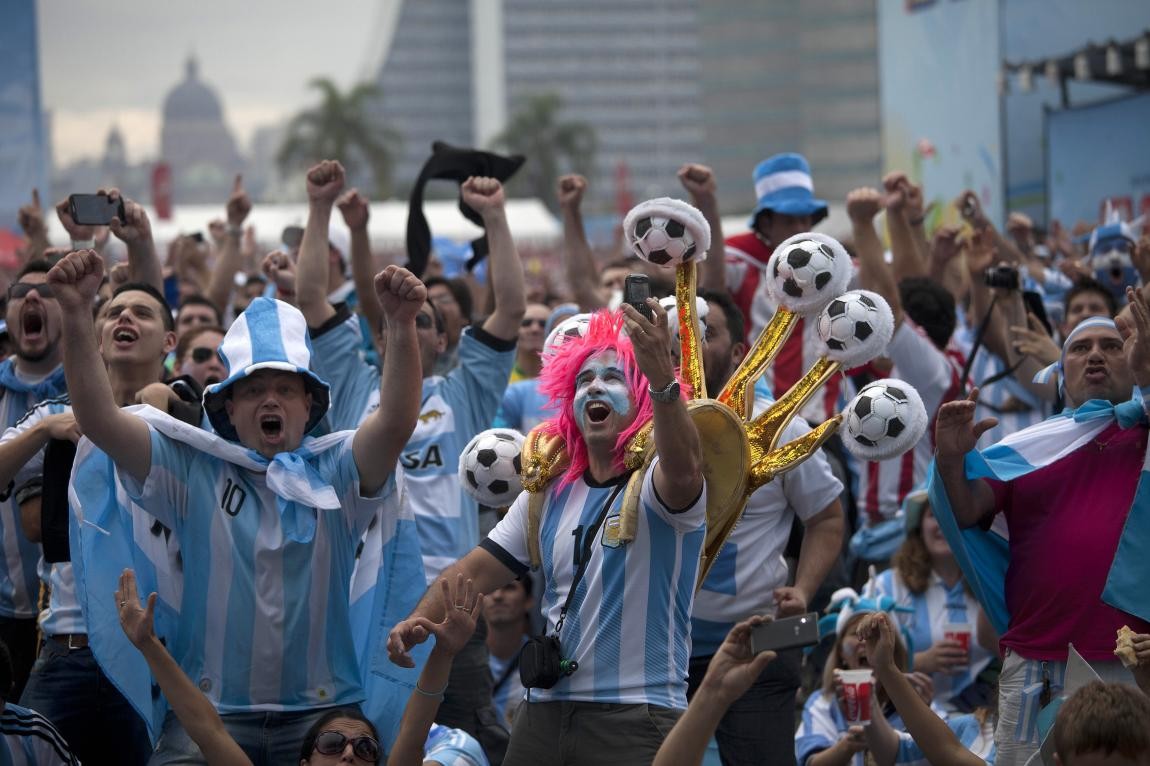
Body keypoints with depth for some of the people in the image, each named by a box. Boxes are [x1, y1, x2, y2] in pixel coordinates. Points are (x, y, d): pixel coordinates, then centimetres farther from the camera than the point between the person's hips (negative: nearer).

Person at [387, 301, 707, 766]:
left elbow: (684, 470, -31)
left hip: (635, 721, -6)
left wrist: (663, 379, -48)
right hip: (545, 712, 6)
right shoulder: (550, 492, 13)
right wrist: (419, 620, -6)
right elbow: (479, 569, 12)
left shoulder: (654, 483, -6)